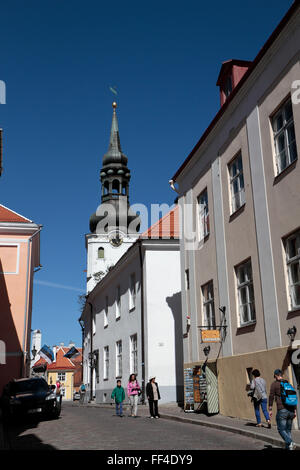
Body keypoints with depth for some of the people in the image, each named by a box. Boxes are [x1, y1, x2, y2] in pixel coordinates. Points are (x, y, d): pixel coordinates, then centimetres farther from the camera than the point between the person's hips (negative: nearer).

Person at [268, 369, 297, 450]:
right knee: (288, 430, 14)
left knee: (281, 430, 2)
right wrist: (294, 411, 18)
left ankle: (290, 443, -19)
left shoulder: (274, 384, 0)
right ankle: (288, 447, 11)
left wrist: (270, 410, -1)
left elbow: (271, 397, -5)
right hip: (291, 410, 6)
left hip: (282, 410, -6)